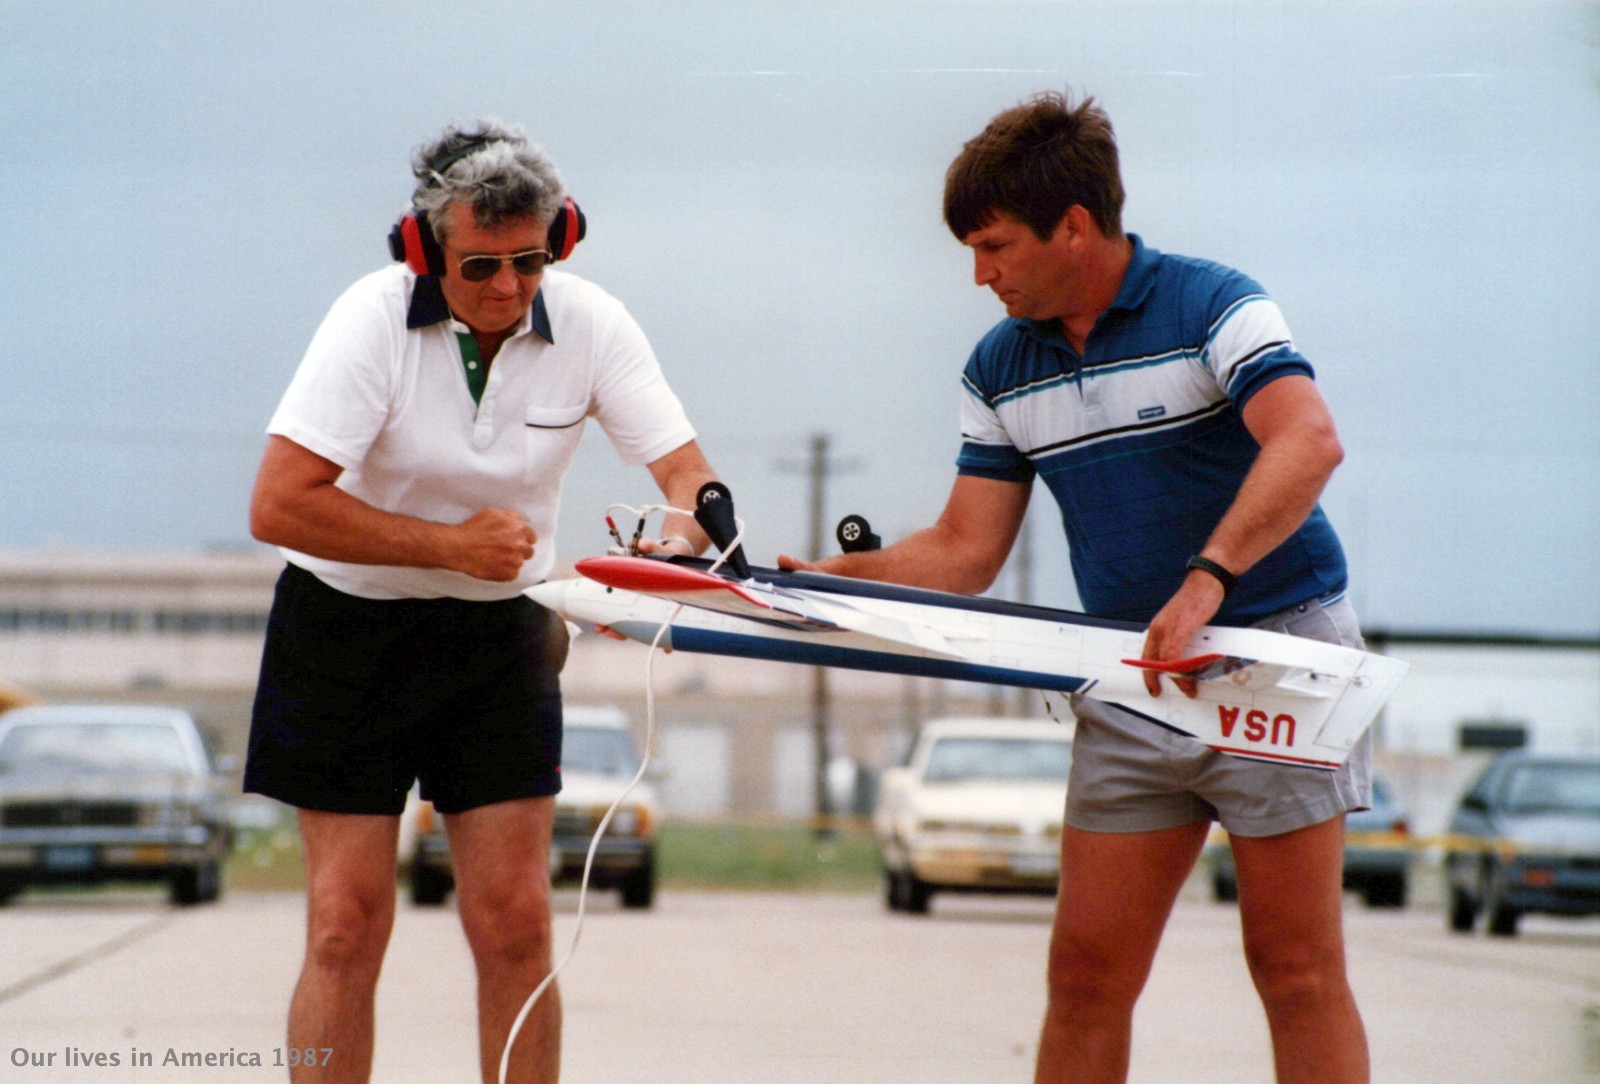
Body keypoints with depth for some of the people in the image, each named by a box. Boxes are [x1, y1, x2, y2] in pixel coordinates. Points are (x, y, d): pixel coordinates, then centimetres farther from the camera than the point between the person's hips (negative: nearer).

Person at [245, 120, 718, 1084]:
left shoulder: (590, 324, -9)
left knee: (516, 923, -2)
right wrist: (452, 545, -25)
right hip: (348, 627, -2)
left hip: (499, 636, 3)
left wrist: (686, 525, -33)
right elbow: (279, 505, -24)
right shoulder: (375, 319, -19)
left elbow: (687, 471, -9)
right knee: (348, 924, -5)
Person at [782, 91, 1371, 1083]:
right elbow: (965, 552, 11)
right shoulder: (1001, 370, 8)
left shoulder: (1212, 307, -12)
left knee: (1296, 967, -4)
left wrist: (1206, 578, -41)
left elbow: (1309, 441, -30)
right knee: (1087, 974, 2)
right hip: (1129, 682, 6)